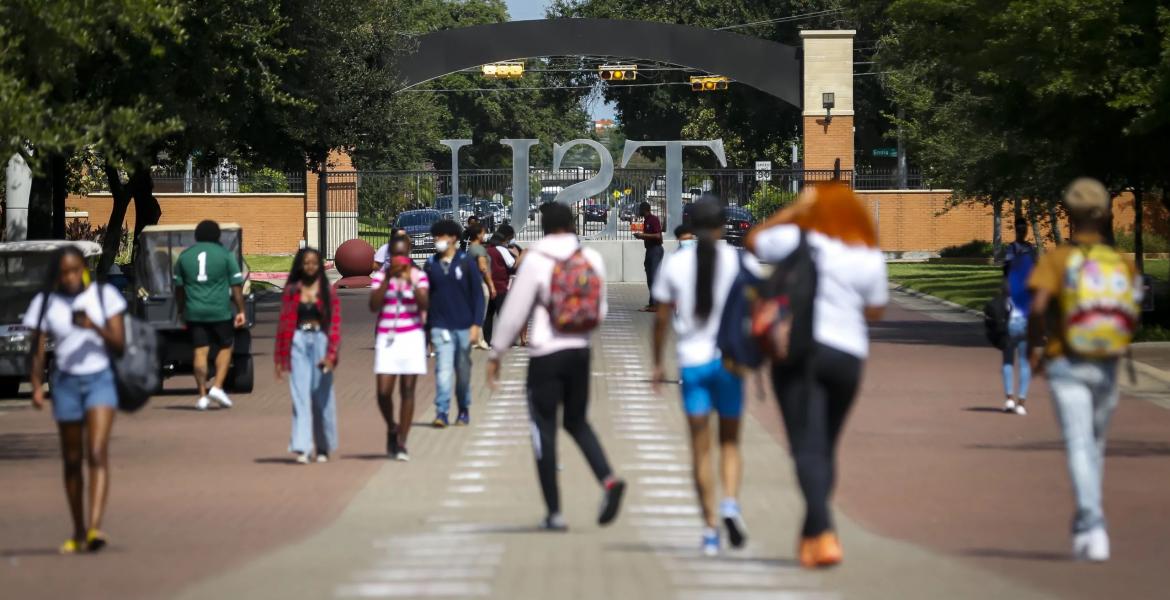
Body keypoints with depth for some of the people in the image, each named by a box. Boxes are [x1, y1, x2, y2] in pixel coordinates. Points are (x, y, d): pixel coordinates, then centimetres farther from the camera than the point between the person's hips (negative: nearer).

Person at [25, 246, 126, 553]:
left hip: (100, 378, -2)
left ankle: (95, 528, -28)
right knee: (72, 461, 9)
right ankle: (78, 532, 20)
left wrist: (94, 327, -21)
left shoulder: (104, 295, -1)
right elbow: (37, 353, 1)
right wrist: (37, 387, -14)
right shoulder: (45, 303, 1)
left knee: (97, 454, -18)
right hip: (66, 381, 2)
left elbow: (119, 344, -3)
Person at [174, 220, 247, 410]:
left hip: (194, 312, 2)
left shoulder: (184, 256, 7)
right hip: (220, 311, -2)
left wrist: (181, 311, 20)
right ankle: (217, 387, -1)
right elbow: (236, 286, -2)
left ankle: (202, 395, 1)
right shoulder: (225, 255, -1)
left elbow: (178, 288, 11)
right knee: (225, 347, 13)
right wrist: (240, 311, 3)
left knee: (200, 352, 3)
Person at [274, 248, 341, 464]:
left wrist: (331, 354, -14)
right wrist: (280, 357, 9)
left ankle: (323, 447, 19)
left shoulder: (327, 292, 3)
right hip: (298, 343, 0)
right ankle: (302, 448, -12)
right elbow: (284, 323, 9)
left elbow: (335, 324, -3)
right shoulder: (291, 291, 7)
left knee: (322, 397, 6)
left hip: (321, 342, 0)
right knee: (300, 396, -6)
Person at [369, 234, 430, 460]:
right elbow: (373, 306, -8)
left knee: (407, 390, -1)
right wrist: (387, 279, -15)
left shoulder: (418, 275, 2)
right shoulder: (381, 276, 3)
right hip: (387, 338, 0)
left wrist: (411, 281, -23)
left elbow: (424, 304, -12)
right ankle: (392, 429, 22)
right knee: (383, 392, -7)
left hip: (412, 337, 0)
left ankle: (401, 443, 5)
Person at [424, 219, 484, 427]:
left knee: (463, 371, 10)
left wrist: (476, 325, -8)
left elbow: (478, 295, -1)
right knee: (443, 369, -13)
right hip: (440, 326, 1)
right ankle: (442, 412, -14)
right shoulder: (431, 265, 5)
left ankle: (464, 411, 25)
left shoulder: (466, 263, -1)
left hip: (463, 326, -1)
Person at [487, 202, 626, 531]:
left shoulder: (536, 261, -11)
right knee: (577, 422, 19)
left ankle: (554, 512, 3)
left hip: (545, 355, -5)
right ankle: (608, 479, -5)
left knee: (544, 429, 4)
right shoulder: (592, 259, 3)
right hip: (580, 351, 5)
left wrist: (496, 354, 0)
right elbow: (599, 311, 9)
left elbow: (514, 312, -9)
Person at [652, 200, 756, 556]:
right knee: (730, 441, 14)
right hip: (729, 359, 0)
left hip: (692, 362, 0)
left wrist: (657, 364, 13)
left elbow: (662, 319, 4)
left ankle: (710, 529, 3)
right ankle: (730, 503, -12)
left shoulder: (675, 263, 1)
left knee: (700, 448, 6)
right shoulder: (738, 261, -2)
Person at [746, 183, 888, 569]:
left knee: (808, 448, -8)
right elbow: (875, 309, 9)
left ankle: (824, 535, -24)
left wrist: (794, 210, 12)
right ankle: (810, 535, 22)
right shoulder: (869, 257, 2)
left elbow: (754, 241, 12)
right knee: (826, 447, 17)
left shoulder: (798, 240, -4)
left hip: (800, 348, -3)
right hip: (848, 355, 3)